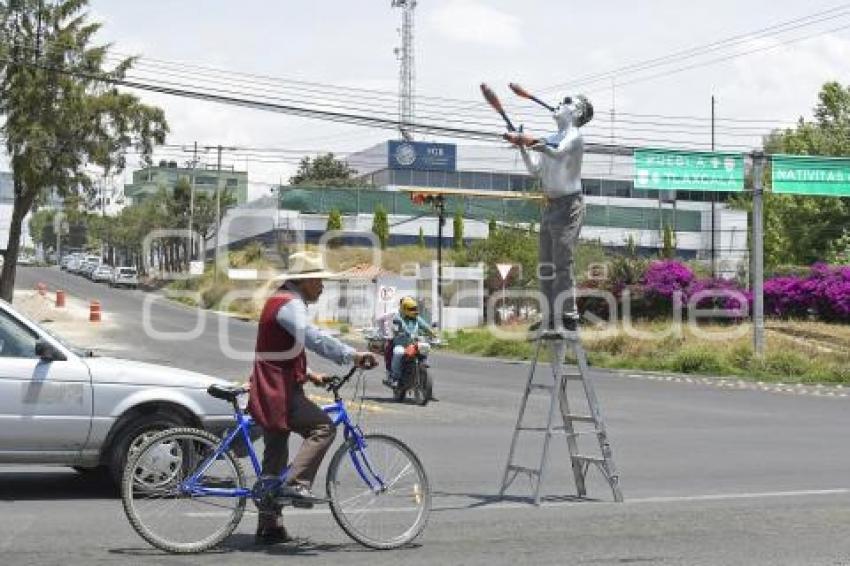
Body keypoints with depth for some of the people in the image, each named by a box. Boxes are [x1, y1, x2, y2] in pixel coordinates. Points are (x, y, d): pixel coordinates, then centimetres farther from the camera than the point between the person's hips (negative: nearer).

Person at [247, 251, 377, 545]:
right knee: (322, 427, -20)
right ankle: (296, 484, -21)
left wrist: (307, 374, 20)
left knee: (274, 458, 12)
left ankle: (269, 526, 16)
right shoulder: (290, 304, -14)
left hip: (271, 391, 11)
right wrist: (352, 355, -38)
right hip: (278, 392, -11)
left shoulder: (280, 301, 21)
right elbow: (313, 337, -32)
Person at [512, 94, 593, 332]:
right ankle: (551, 318, 18)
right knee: (546, 265, 11)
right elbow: (535, 170, 17)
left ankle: (569, 319, -10)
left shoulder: (574, 136, -8)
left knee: (563, 264, -12)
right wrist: (522, 147, 4)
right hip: (551, 205, 9)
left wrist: (543, 148, -49)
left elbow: (560, 153, -29)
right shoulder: (551, 140, 18)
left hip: (569, 204, -9)